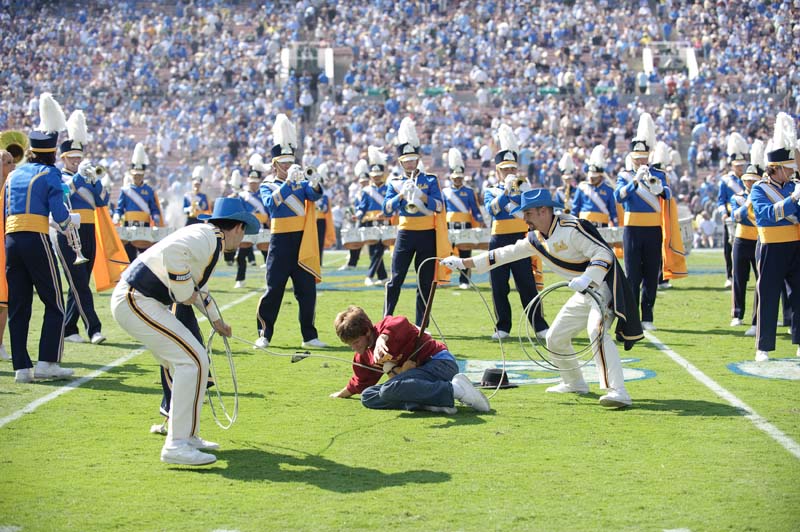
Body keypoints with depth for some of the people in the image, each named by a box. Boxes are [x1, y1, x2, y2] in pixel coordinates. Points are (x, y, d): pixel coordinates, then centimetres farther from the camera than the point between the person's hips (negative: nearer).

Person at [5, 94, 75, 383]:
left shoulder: (13, 175, 16)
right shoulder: (50, 174, -1)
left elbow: (6, 211, 18)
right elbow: (60, 216, -8)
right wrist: (72, 222, 12)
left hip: (11, 240, 6)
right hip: (37, 240, -6)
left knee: (18, 306, 7)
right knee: (54, 304, 3)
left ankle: (22, 367, 6)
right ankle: (47, 362, -4)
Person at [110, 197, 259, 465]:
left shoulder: (205, 237, 21)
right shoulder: (210, 236, -11)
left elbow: (198, 287, 38)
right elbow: (172, 250, -32)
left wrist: (216, 320, 51)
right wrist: (185, 292, -20)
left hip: (133, 300, 11)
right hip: (136, 302, -11)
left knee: (183, 361, 18)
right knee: (194, 360, -14)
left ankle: (188, 436, 27)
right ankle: (176, 445, -14)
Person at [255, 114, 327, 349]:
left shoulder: (301, 183, 11)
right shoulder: (267, 186, 3)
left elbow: (314, 195, -11)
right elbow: (271, 202, -19)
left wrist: (315, 185, -34)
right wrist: (289, 181, -30)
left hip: (303, 242, 3)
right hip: (281, 241, -3)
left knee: (307, 290, 3)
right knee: (273, 290, -1)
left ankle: (309, 336, 11)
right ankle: (264, 334, 8)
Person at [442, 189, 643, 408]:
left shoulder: (571, 228, -21)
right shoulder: (537, 238, 6)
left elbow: (605, 253, -25)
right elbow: (507, 253, 11)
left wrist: (587, 278, -40)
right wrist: (464, 263, 9)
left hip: (603, 284, -10)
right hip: (585, 291, 10)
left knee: (596, 332, -33)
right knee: (555, 338, 15)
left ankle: (617, 392, -36)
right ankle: (574, 383, 34)